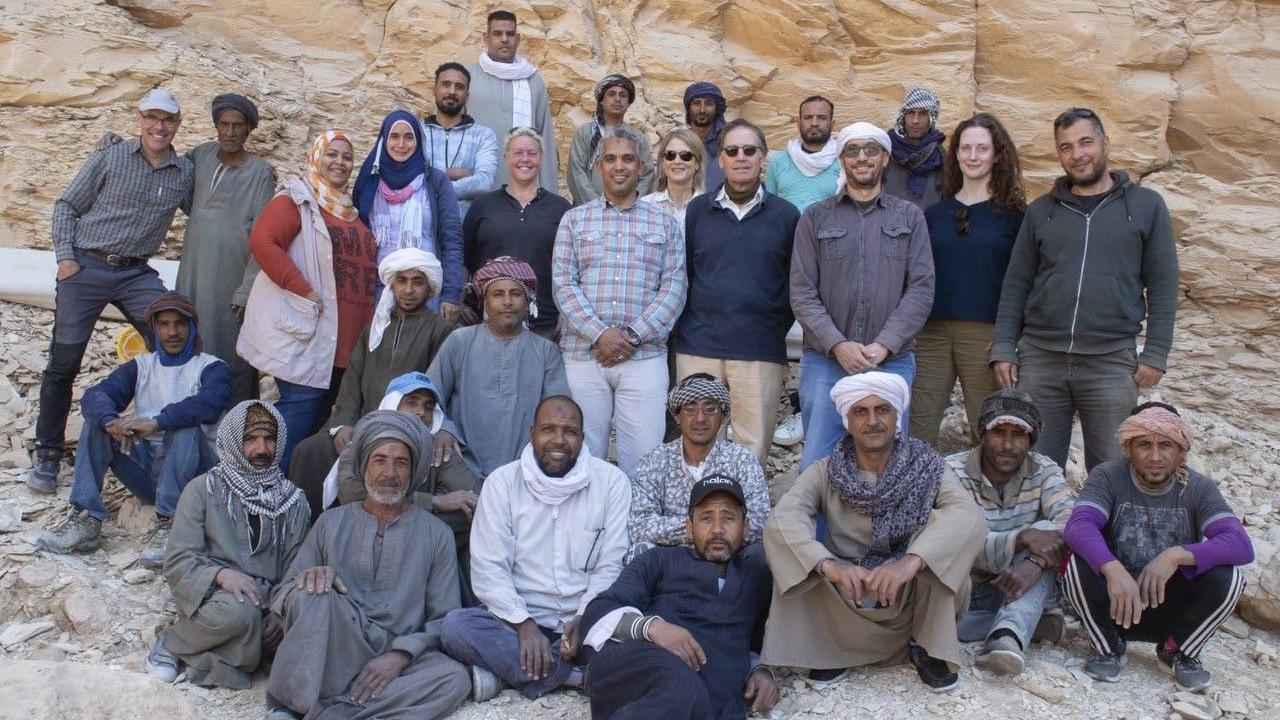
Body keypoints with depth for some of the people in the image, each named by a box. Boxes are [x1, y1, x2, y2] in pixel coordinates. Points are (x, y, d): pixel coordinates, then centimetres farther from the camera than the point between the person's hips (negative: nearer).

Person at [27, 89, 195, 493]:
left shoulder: (185, 174, 6)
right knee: (64, 363, 1)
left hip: (137, 274, 3)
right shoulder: (109, 158, -2)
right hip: (86, 267, -2)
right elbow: (67, 206, 4)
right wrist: (65, 256, -6)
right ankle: (47, 454, 15)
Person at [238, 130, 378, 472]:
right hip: (306, 331, -8)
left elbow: (365, 266, 29)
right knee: (301, 406, -12)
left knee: (320, 416, 9)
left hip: (342, 341, 8)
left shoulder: (350, 210, 21)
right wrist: (304, 291, -20)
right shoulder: (297, 199, -2)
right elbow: (261, 241, -17)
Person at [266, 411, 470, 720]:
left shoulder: (436, 535, 11)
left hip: (400, 657, 0)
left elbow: (444, 620, 6)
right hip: (330, 652, 0)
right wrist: (310, 577, -14)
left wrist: (401, 656, -13)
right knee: (314, 592, -28)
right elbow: (281, 597, 10)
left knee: (454, 677, -32)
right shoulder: (331, 524, 15)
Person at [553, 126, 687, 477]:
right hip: (583, 353, 1)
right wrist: (598, 334, -11)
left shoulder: (665, 224, 12)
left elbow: (674, 287, 2)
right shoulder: (575, 220, 12)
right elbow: (563, 285, 3)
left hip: (644, 357, 0)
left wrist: (633, 334, -9)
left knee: (643, 457, -3)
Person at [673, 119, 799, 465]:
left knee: (753, 448, 3)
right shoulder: (697, 211, 9)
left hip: (761, 352, -1)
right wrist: (682, 329, 4)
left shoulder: (786, 215, 5)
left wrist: (778, 329, 1)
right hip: (698, 348, 1)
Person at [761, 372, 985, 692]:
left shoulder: (927, 466, -7)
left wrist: (910, 561, -43)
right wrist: (829, 565, -42)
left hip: (914, 599, 0)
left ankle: (928, 647, -7)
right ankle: (833, 646, -3)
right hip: (846, 600, 1)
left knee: (939, 523, -26)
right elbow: (781, 519, -24)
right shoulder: (825, 472, -6)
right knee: (791, 545, -24)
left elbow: (970, 517, -26)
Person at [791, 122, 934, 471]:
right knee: (816, 465, -1)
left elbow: (922, 288, 1)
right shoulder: (815, 217, 9)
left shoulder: (910, 217, 11)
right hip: (825, 361, 0)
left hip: (892, 362, 1)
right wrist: (838, 344, -12)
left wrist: (884, 344, -11)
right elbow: (802, 291, 0)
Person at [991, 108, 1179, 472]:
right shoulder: (1041, 210, 11)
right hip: (1039, 358, 2)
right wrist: (1003, 349, 1)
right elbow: (1016, 285, 10)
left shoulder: (1146, 206, 6)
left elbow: (1162, 286, 4)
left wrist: (1156, 354, -3)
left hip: (1112, 361, -1)